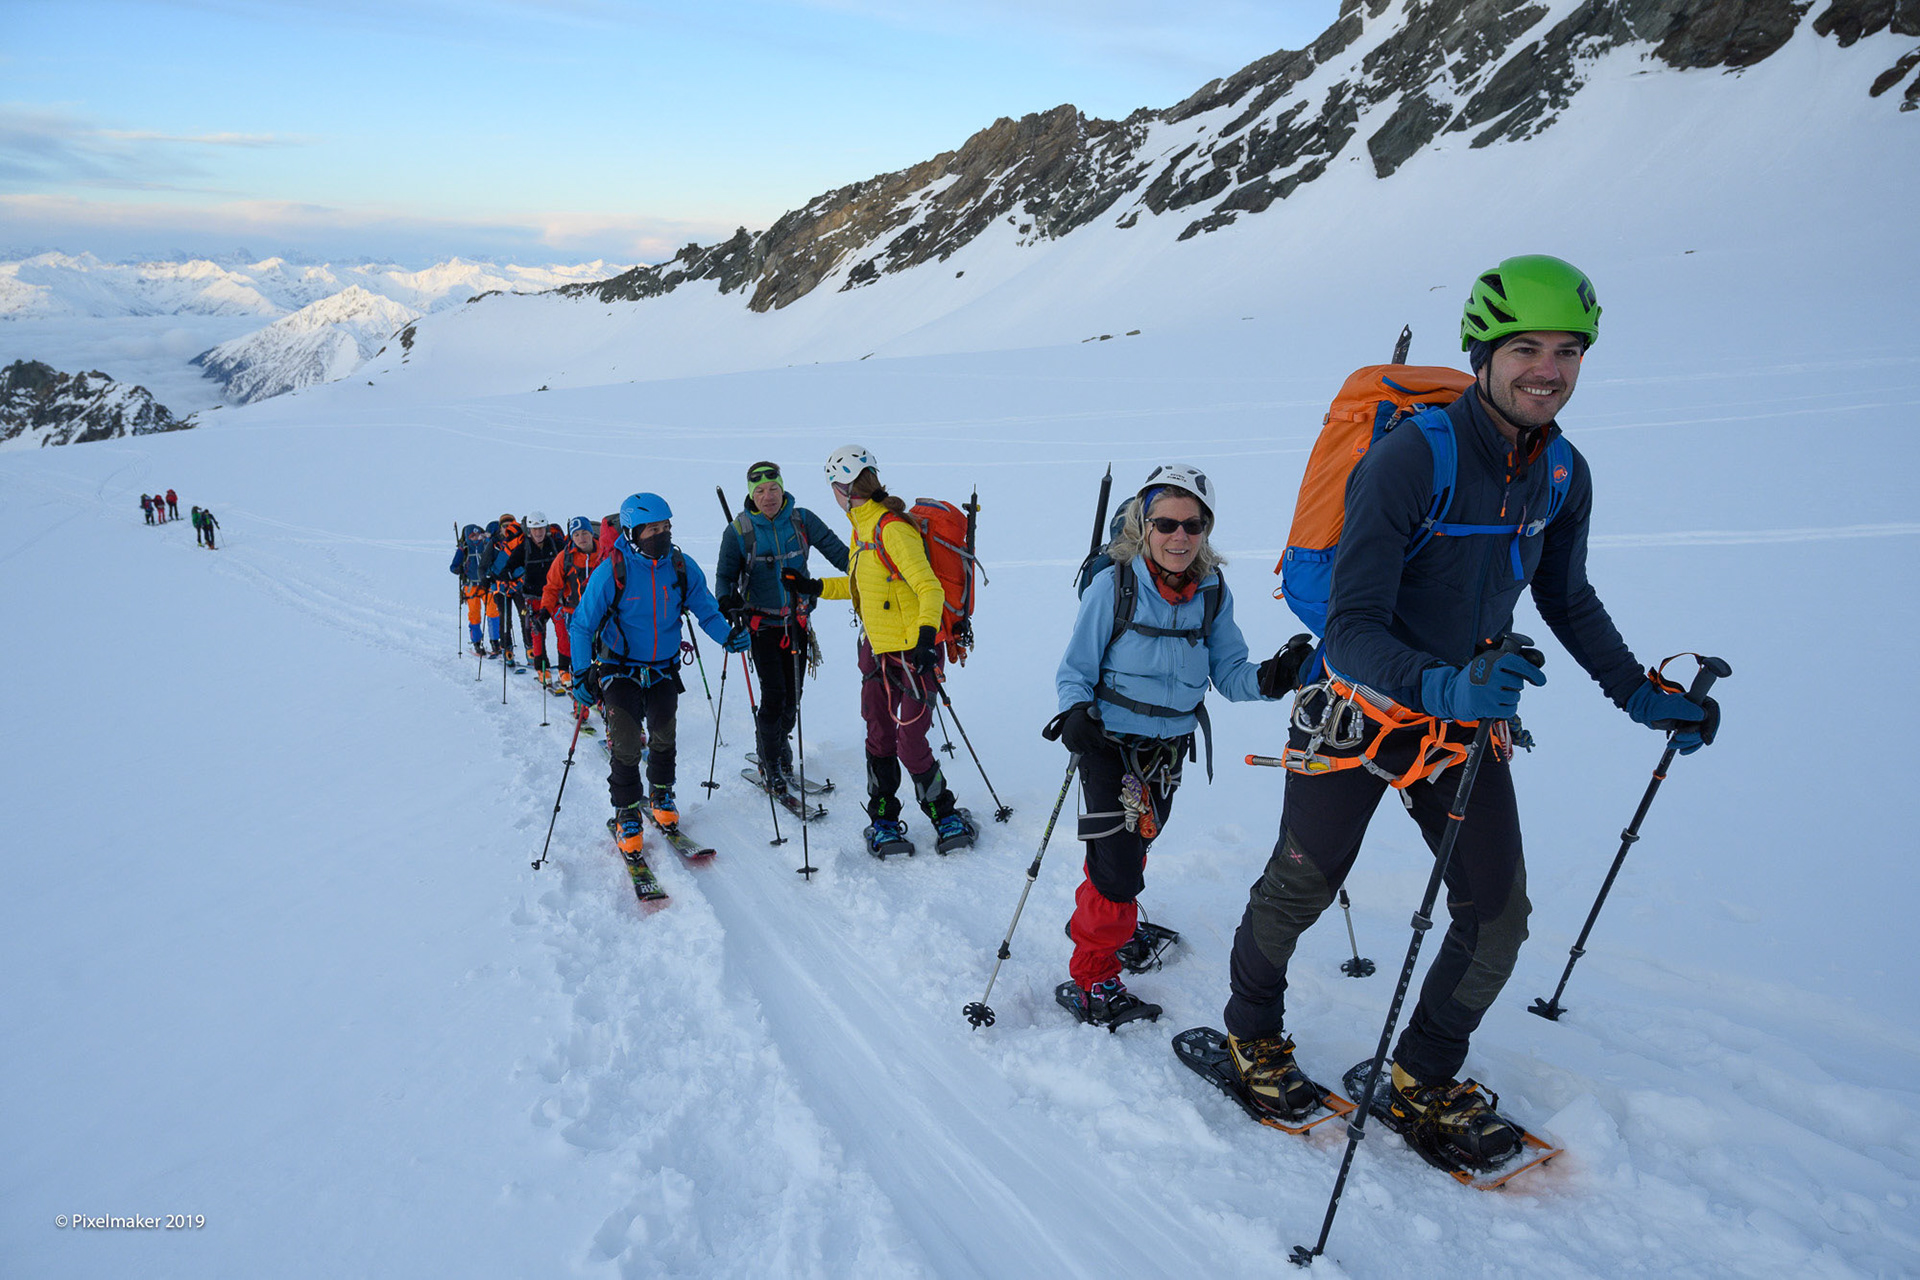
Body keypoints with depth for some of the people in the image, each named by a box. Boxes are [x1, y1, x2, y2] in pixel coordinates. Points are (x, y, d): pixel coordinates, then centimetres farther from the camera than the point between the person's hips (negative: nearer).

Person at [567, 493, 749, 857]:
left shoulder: (682, 568, -9)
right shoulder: (612, 571, -17)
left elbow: (705, 610, -2)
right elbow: (583, 625, -10)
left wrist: (727, 635, -22)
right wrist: (582, 676, -17)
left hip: (664, 669, 3)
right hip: (620, 670, -3)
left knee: (663, 739, 14)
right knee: (627, 744, -10)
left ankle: (661, 796, 38)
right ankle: (626, 816, 8)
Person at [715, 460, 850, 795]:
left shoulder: (802, 520, 0)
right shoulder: (739, 530, -4)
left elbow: (837, 551, 1)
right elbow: (726, 573, 0)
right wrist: (728, 599, -21)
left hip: (797, 621, 3)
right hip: (762, 623, -2)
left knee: (793, 694, 8)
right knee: (774, 693, -9)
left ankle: (780, 743, 34)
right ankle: (770, 763, 9)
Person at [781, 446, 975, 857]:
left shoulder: (893, 529, -18)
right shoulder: (863, 528, 10)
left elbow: (930, 588, -24)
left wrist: (925, 635, -36)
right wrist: (814, 586, 24)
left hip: (911, 653, -8)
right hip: (876, 650, 8)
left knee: (910, 746, -3)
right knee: (879, 741, 12)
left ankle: (946, 815, 18)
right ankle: (883, 820, 26)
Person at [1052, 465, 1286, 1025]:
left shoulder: (1213, 594, -3)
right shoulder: (1112, 586, -15)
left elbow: (1228, 673, -3)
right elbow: (1076, 670, -10)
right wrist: (1077, 711, -29)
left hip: (1171, 746, 5)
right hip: (1112, 744, -5)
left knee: (1136, 844, 22)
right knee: (1117, 867, -9)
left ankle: (1095, 920, 49)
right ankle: (1093, 979, 11)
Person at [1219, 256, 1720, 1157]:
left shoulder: (1563, 473, -3)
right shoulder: (1409, 458, -25)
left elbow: (1567, 599, 15)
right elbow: (1352, 628, -29)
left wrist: (1640, 694, 10)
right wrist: (1442, 684, -45)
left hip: (1470, 715, 6)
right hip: (1360, 708, -5)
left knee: (1499, 915, 6)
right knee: (1298, 890, 9)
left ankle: (1424, 1081, 28)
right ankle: (1251, 1032, 36)